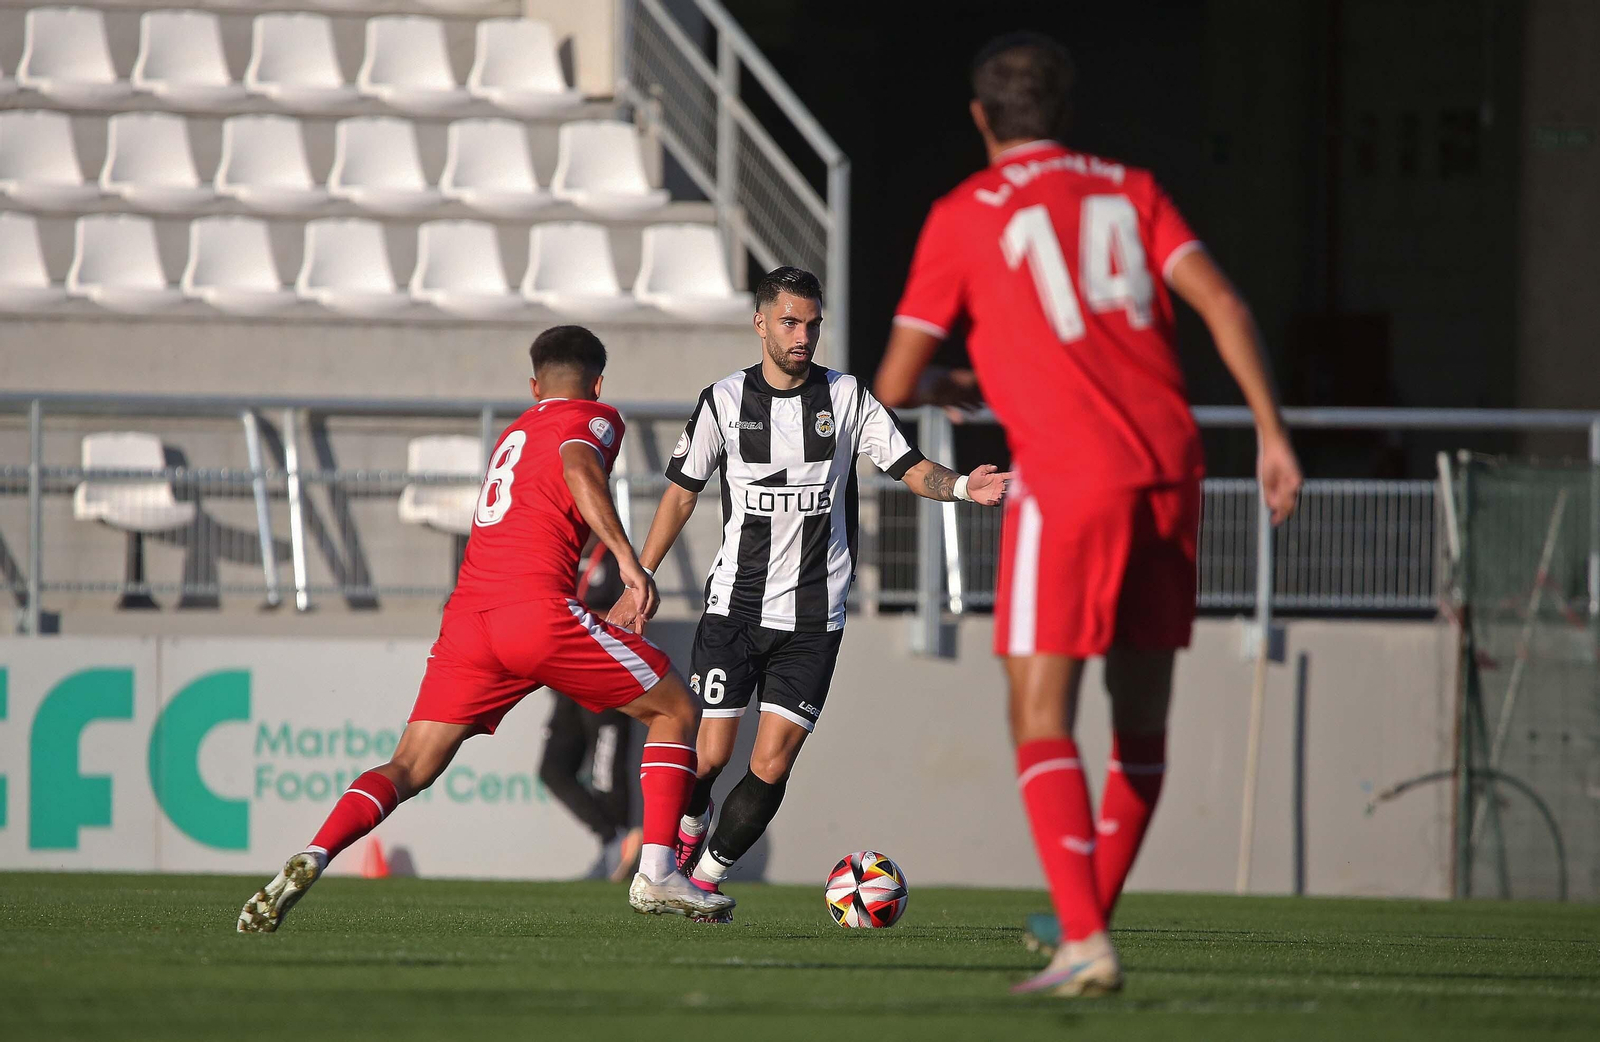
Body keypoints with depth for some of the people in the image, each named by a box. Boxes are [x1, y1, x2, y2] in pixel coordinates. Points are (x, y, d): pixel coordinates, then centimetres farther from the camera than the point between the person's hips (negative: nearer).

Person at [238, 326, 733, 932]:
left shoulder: (513, 433, 31)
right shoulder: (595, 419, 11)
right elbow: (579, 465, -12)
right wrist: (627, 559, -21)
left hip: (467, 616, 6)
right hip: (539, 610, -6)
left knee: (410, 768, 5)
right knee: (675, 710, 11)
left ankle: (312, 858, -20)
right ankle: (656, 874, 2)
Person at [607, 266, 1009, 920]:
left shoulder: (847, 398, 3)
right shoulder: (724, 401, 3)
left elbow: (908, 468, 1)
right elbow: (681, 493, 9)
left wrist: (962, 487, -21)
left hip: (813, 616, 0)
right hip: (733, 604, 0)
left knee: (772, 765, -8)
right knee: (711, 755, -6)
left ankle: (709, 875, 9)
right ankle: (686, 834, 24)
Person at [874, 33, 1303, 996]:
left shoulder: (963, 219, 4)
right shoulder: (1130, 192, 14)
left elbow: (894, 384, 7)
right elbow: (1223, 304, 1)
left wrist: (936, 387, 30)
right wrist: (1273, 435, 1)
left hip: (1067, 481, -5)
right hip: (1170, 469, 5)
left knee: (1041, 719, -5)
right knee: (1142, 722, 16)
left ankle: (1085, 944, -18)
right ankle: (1089, 917, 25)